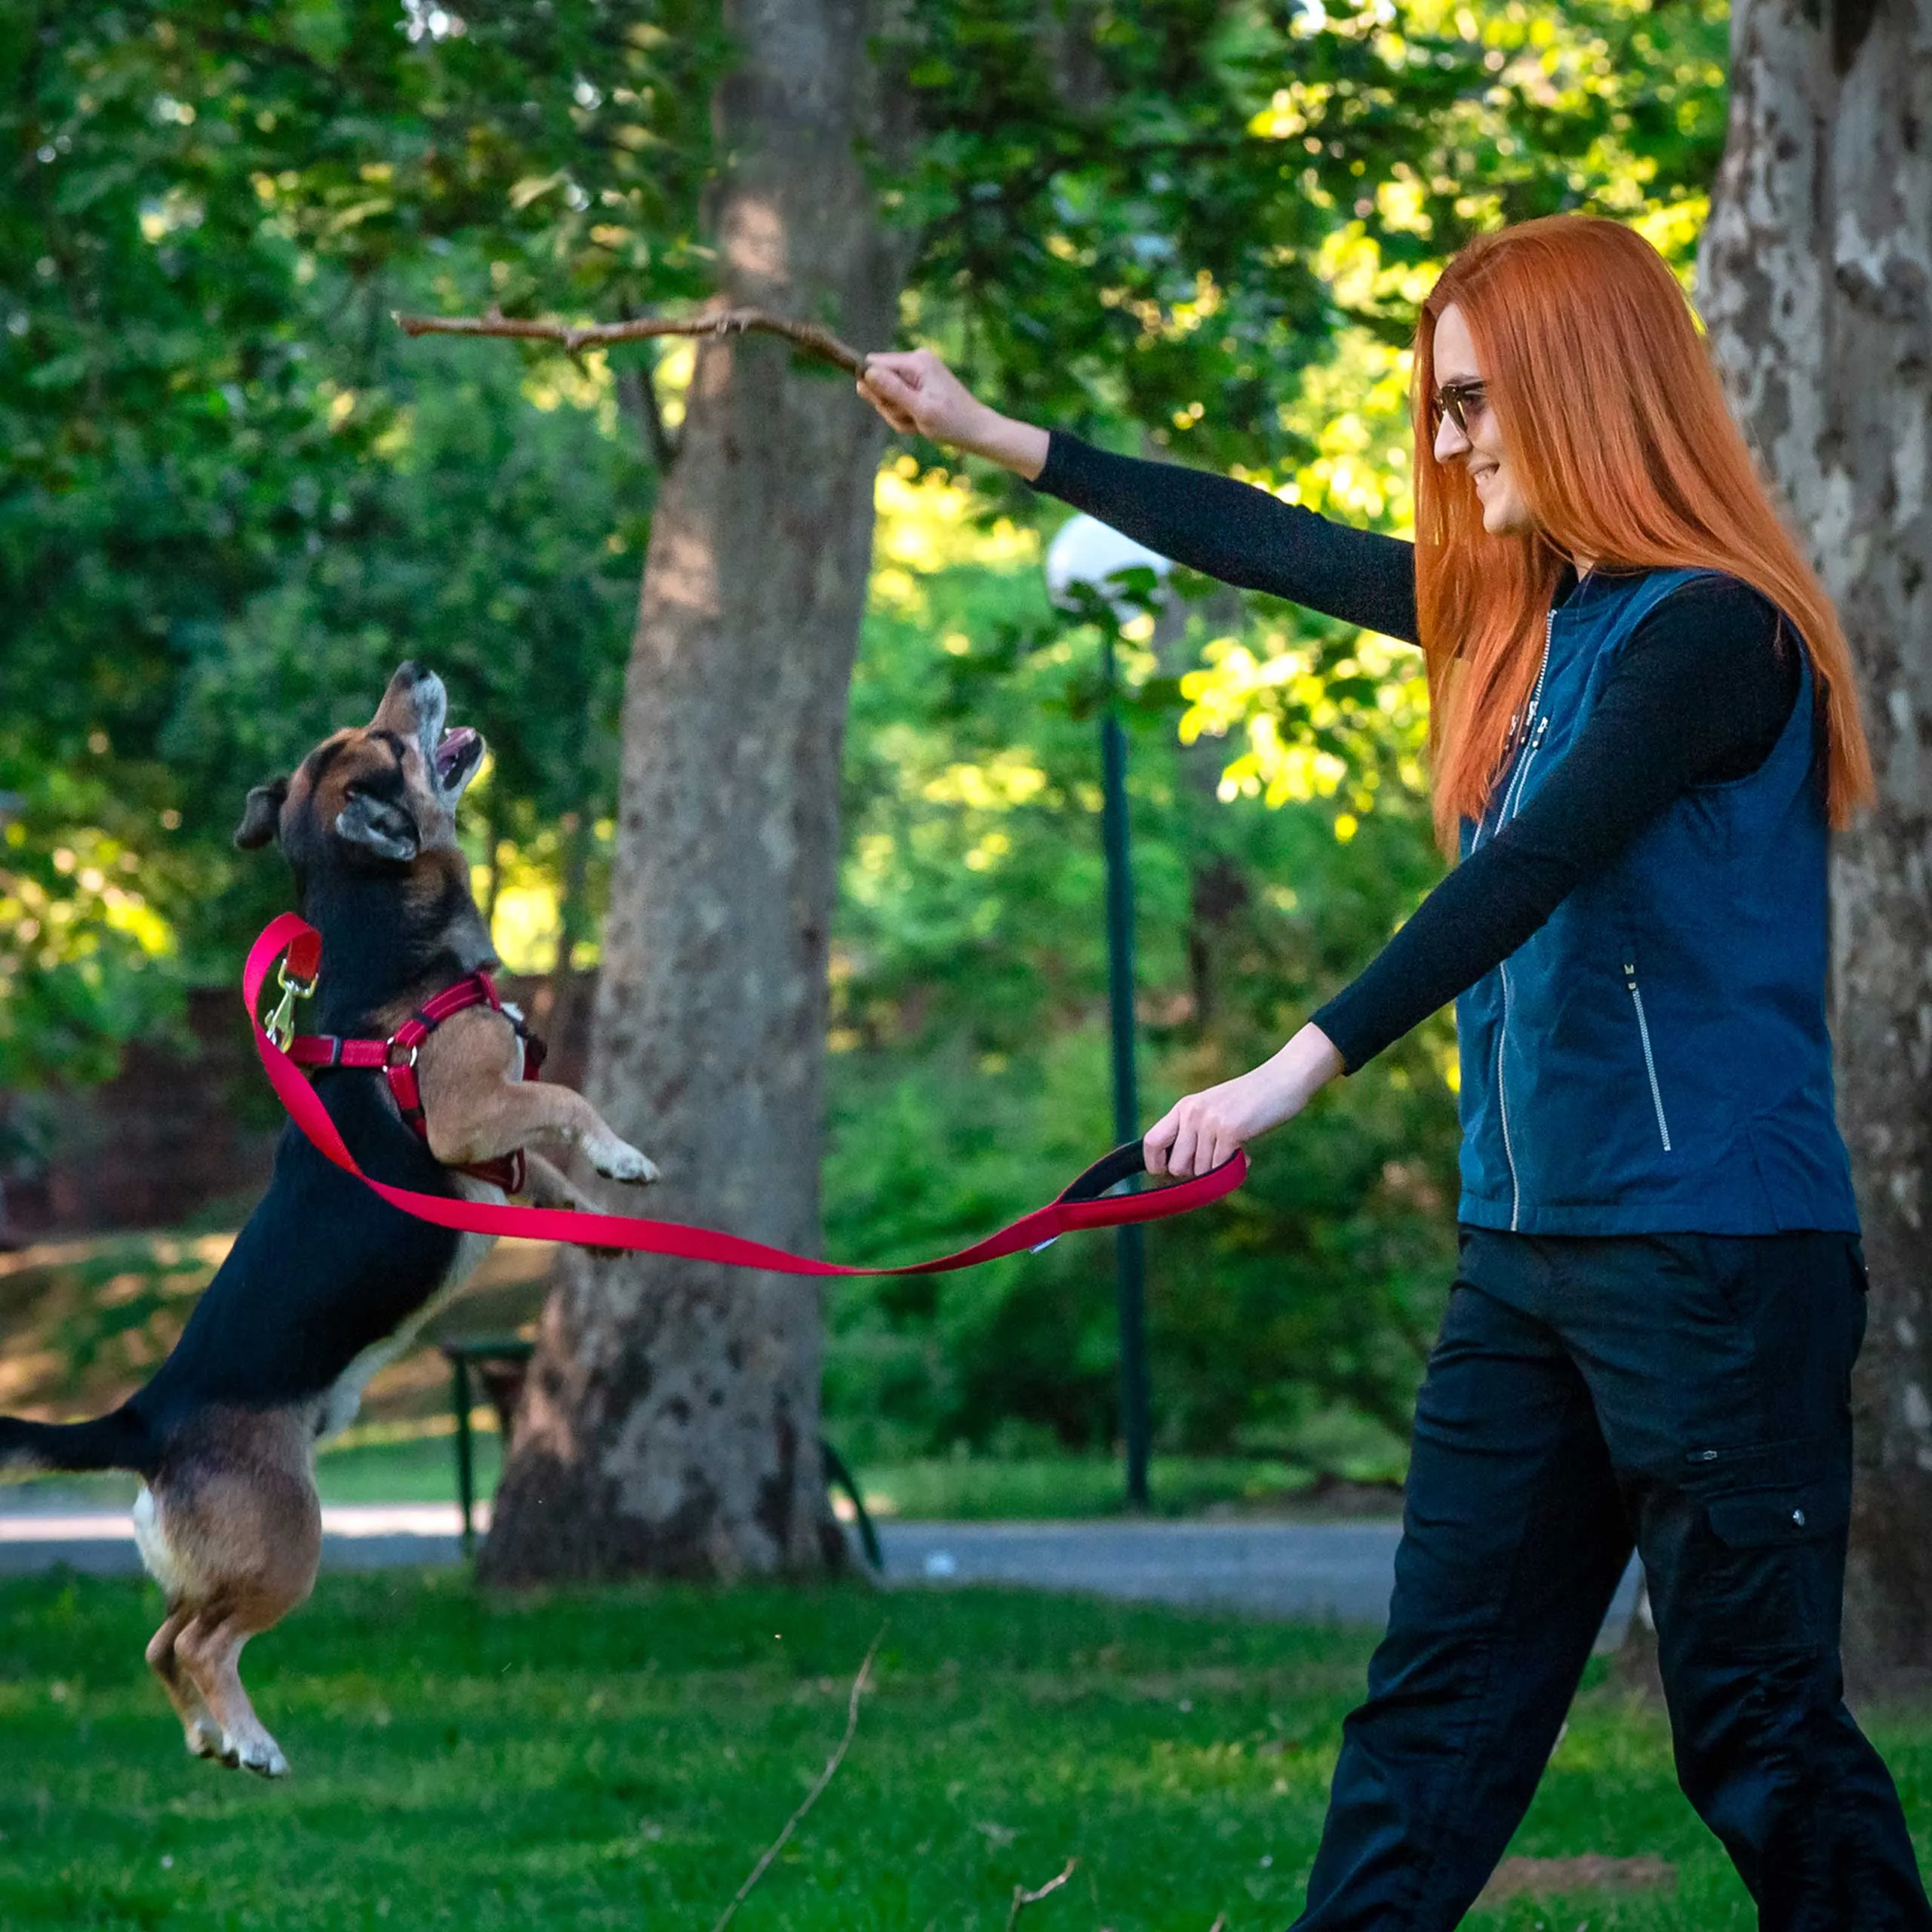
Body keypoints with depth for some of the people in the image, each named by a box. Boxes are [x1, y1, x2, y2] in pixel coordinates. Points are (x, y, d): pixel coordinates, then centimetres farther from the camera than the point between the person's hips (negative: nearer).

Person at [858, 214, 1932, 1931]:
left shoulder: (1710, 630, -14)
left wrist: (1307, 1064, -33)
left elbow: (1533, 871, -25)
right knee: (1439, 1698, 8)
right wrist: (1001, 441, 28)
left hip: (1716, 1253, -9)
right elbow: (1276, 546, 22)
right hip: (1530, 1248, 9)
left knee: (1757, 1721, -4)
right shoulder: (1521, 613, 12)